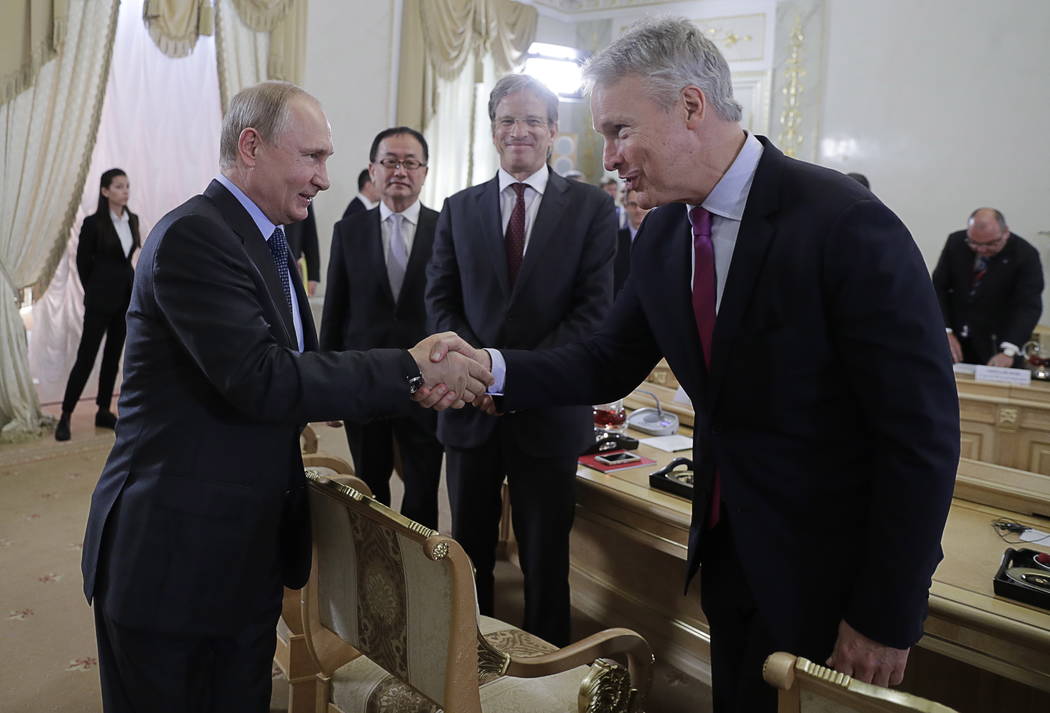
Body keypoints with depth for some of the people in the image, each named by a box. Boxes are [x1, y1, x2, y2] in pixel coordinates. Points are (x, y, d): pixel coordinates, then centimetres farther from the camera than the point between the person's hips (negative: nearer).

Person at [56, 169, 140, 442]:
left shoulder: (132, 220, 7)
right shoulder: (93, 223, -9)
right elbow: (83, 262, -1)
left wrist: (128, 283, 14)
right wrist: (94, 291, 6)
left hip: (126, 296, 6)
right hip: (101, 299, -5)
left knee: (113, 356, 10)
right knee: (86, 356, -4)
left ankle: (104, 412, 19)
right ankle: (65, 416, 3)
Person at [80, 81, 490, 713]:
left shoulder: (268, 243, 11)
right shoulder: (194, 235, -18)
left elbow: (299, 372, 5)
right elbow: (264, 381, -28)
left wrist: (418, 380, -10)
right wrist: (410, 369, -22)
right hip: (175, 558, -8)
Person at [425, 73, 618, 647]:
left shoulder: (591, 207, 0)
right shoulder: (459, 209, 9)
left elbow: (595, 308, -8)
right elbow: (440, 300, 5)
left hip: (549, 408, -2)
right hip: (471, 403, 3)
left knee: (545, 555, 10)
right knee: (469, 548, 15)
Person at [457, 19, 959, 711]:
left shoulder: (847, 225, -23)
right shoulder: (662, 234, -2)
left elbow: (922, 432, -20)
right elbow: (609, 364, 2)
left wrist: (887, 619, -16)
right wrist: (490, 366, -16)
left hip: (827, 570, -5)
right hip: (728, 546, 6)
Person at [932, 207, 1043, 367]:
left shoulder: (1026, 255, -14)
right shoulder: (956, 242, -6)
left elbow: (1028, 306, -20)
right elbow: (939, 288, -2)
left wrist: (1008, 351, -33)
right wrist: (945, 331, -14)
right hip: (955, 339, 3)